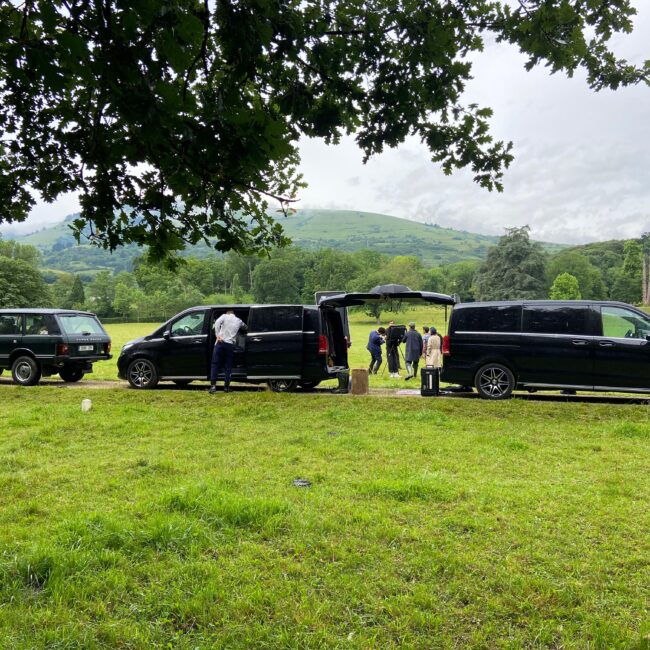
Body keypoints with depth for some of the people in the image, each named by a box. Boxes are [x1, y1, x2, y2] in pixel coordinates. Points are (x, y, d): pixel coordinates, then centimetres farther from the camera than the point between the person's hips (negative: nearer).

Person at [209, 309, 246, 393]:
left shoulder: (224, 316, 10)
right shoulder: (239, 321, 17)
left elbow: (217, 322, -10)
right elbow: (245, 327, 35)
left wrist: (217, 335, -12)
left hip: (221, 342, -2)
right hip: (230, 345, 2)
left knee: (215, 364, 2)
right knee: (228, 367, 8)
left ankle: (213, 385, -8)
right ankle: (226, 387, 7)